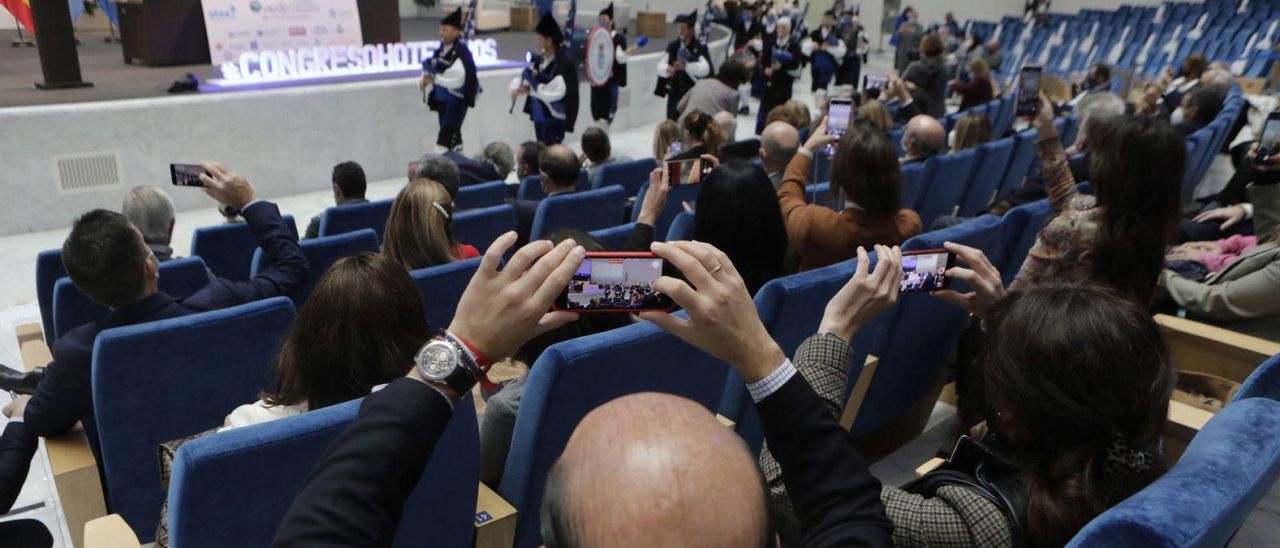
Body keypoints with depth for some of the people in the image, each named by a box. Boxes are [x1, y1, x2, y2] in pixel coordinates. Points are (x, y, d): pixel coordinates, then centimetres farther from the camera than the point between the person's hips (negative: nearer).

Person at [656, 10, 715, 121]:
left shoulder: (700, 48, -9)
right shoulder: (672, 46, 5)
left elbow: (706, 69, -21)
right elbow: (660, 65, 4)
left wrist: (686, 66, -36)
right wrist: (668, 69, -20)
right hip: (675, 93, 4)